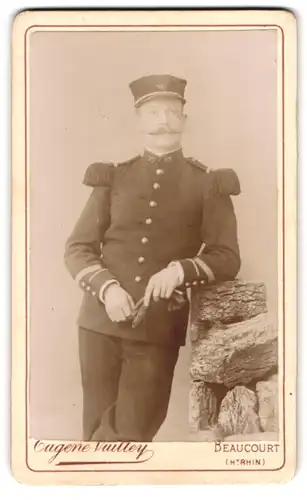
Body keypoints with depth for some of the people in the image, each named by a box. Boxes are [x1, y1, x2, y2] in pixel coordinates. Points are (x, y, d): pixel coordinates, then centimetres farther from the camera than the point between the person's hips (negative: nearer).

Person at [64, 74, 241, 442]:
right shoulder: (113, 178, 7)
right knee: (98, 433, 9)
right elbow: (77, 248, 6)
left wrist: (180, 270, -18)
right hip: (101, 322, 1)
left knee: (131, 435, -1)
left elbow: (227, 258, 0)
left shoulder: (207, 184, 4)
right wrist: (106, 288, -12)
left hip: (159, 328, -1)